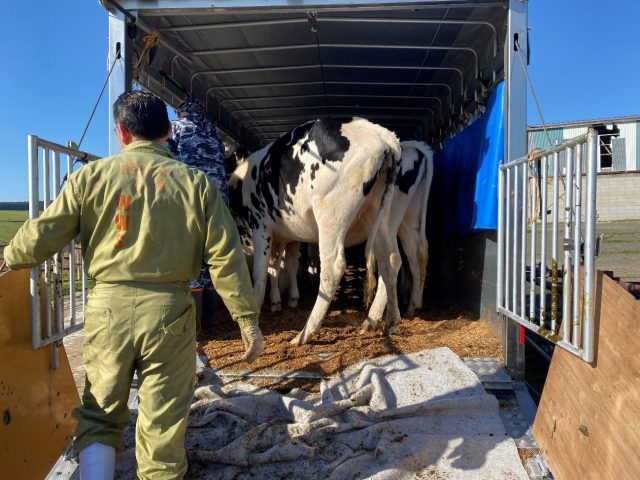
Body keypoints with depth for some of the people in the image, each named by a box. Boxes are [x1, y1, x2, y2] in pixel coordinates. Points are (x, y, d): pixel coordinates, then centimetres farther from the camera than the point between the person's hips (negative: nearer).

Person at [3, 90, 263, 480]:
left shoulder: (91, 176, 0)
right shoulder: (196, 183, -1)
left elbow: (42, 236, 3)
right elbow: (227, 258, -4)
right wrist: (248, 318, 2)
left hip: (109, 306, 1)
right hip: (169, 310, 0)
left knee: (100, 415, 20)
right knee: (164, 423, 11)